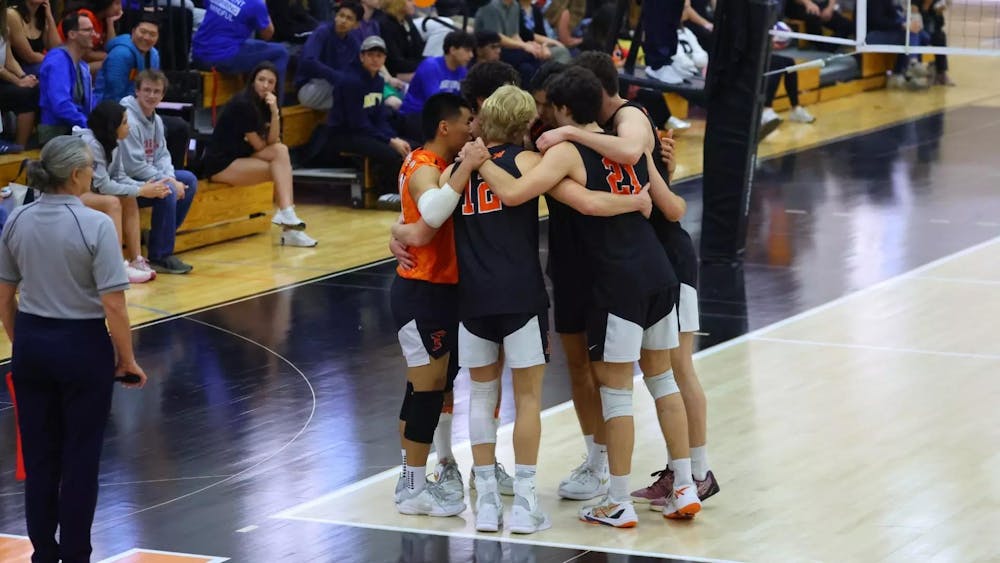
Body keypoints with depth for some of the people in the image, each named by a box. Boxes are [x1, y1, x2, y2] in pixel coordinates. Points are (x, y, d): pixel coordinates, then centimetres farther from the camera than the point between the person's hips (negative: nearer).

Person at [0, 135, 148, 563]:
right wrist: (127, 359, -6)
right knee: (80, 458, 5)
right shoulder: (95, 225, -17)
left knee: (38, 455, 12)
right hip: (82, 346, -5)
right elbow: (113, 304, -17)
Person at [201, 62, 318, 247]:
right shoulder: (243, 104, -16)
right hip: (220, 164, -8)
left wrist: (274, 112, -14)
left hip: (242, 156, 8)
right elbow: (259, 145, -13)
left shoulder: (265, 103, 9)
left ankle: (286, 215, -20)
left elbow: (273, 141, -3)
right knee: (279, 169, -19)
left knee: (281, 150, -13)